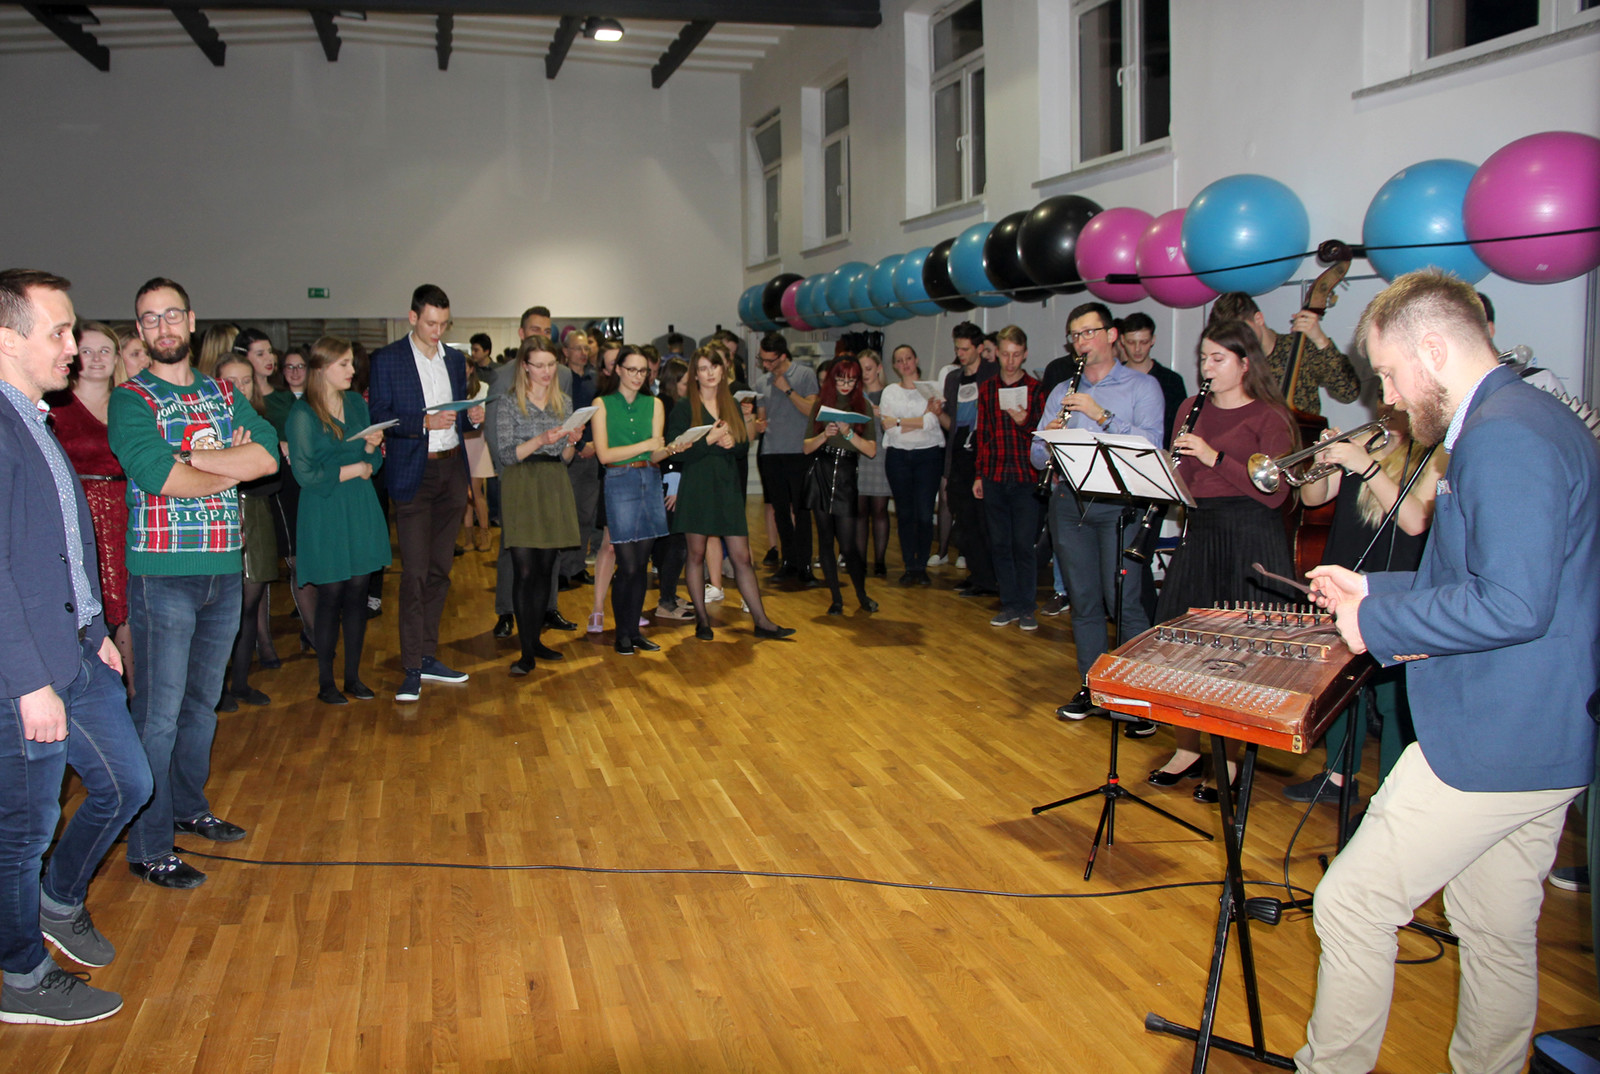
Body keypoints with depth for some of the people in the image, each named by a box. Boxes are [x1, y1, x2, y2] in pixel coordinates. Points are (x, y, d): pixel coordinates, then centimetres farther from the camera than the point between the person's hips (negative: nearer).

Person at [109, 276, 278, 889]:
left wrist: (188, 458, -14)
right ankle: (148, 849, 7)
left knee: (202, 702, 17)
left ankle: (189, 808, 33)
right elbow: (158, 476, -19)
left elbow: (269, 454, -5)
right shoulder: (131, 400, -3)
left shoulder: (224, 395, 12)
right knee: (159, 713, -2)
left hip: (225, 569, 5)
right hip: (162, 573, -5)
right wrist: (233, 467, -7)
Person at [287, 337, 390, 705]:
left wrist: (372, 447, -8)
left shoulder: (357, 403, 9)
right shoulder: (303, 413, -9)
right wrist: (351, 470, -9)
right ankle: (325, 682, 12)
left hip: (361, 509, 5)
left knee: (358, 592, 6)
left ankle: (353, 676, 17)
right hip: (325, 513, -5)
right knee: (331, 595, -1)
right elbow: (305, 473, -13)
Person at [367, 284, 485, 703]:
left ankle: (429, 656, 19)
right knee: (415, 573, -7)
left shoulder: (455, 359, 13)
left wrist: (472, 417, -2)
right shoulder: (386, 359, -3)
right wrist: (424, 422, -20)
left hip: (452, 470, 5)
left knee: (440, 569, 9)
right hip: (413, 474, -5)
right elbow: (378, 417, -7)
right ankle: (412, 668, -2)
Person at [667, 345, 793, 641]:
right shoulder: (684, 408, -1)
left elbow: (745, 447, 12)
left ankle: (761, 621, 5)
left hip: (728, 486, 3)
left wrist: (731, 443, -9)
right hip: (697, 487, -3)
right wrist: (709, 441, -17)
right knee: (696, 554, 3)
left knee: (742, 556, 2)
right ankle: (702, 620, 14)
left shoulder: (732, 407, 12)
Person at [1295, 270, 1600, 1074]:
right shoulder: (1527, 419, 14)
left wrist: (1378, 622, -17)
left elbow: (1513, 606, -29)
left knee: (1352, 905, 0)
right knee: (1498, 932, 20)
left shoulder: (1504, 438, -20)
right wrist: (1373, 590, 16)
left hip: (1490, 746, -11)